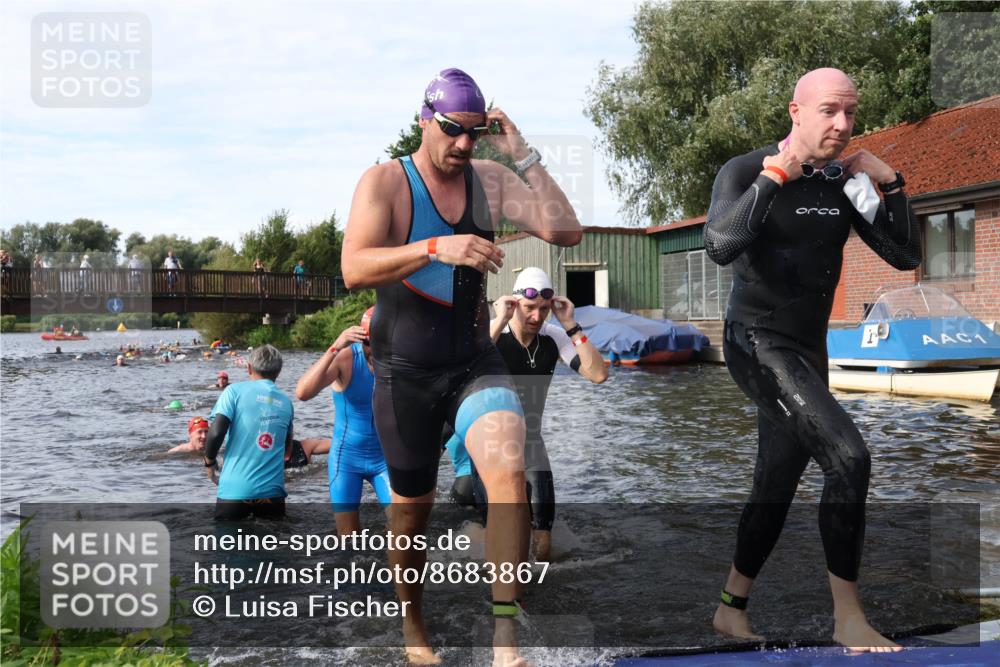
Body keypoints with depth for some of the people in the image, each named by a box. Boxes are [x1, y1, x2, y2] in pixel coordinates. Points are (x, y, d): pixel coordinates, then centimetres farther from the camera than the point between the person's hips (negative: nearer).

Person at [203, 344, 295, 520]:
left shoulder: (235, 391, -2)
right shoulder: (286, 402, 10)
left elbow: (216, 432, -12)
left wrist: (209, 461, 6)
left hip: (235, 490, -2)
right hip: (272, 491, 3)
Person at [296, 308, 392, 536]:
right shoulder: (345, 358, -18)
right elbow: (302, 393, -33)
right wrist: (334, 348, -41)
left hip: (386, 457, 1)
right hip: (347, 458, -1)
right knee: (348, 538, 7)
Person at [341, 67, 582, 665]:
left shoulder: (490, 179, 1)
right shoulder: (385, 182, -8)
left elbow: (567, 232, -8)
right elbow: (354, 269, -22)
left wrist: (525, 156, -13)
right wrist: (436, 247, -35)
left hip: (476, 363, 2)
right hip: (405, 372, -1)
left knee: (510, 471, -24)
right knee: (412, 509, 12)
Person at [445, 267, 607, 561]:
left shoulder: (554, 338, -8)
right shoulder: (490, 333, -17)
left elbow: (598, 374, -17)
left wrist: (571, 326, -21)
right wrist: (499, 324, -36)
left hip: (530, 442, 3)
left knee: (541, 542, -2)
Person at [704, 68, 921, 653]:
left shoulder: (845, 182, 5)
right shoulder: (747, 171, -11)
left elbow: (907, 256, 4)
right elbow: (721, 246, -29)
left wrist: (891, 183, -6)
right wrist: (774, 175, -23)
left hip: (809, 351, 7)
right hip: (758, 342, -7)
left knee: (776, 487, 13)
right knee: (849, 458, -21)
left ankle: (732, 609, 29)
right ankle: (848, 619, -7)